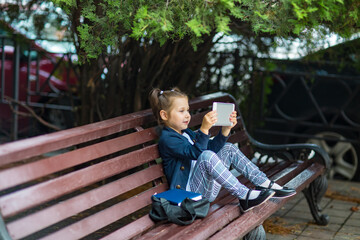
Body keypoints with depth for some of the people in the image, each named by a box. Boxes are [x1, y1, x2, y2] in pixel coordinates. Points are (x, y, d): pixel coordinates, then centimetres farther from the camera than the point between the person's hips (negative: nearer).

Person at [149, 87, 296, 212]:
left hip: (207, 187, 10)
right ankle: (244, 196, -33)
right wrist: (204, 128, -38)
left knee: (228, 149, 9)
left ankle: (265, 184, 2)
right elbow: (195, 152, -28)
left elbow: (211, 147, 17)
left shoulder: (186, 133, 19)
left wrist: (226, 129, 3)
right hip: (189, 190, -10)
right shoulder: (167, 138, -12)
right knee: (207, 156, -33)